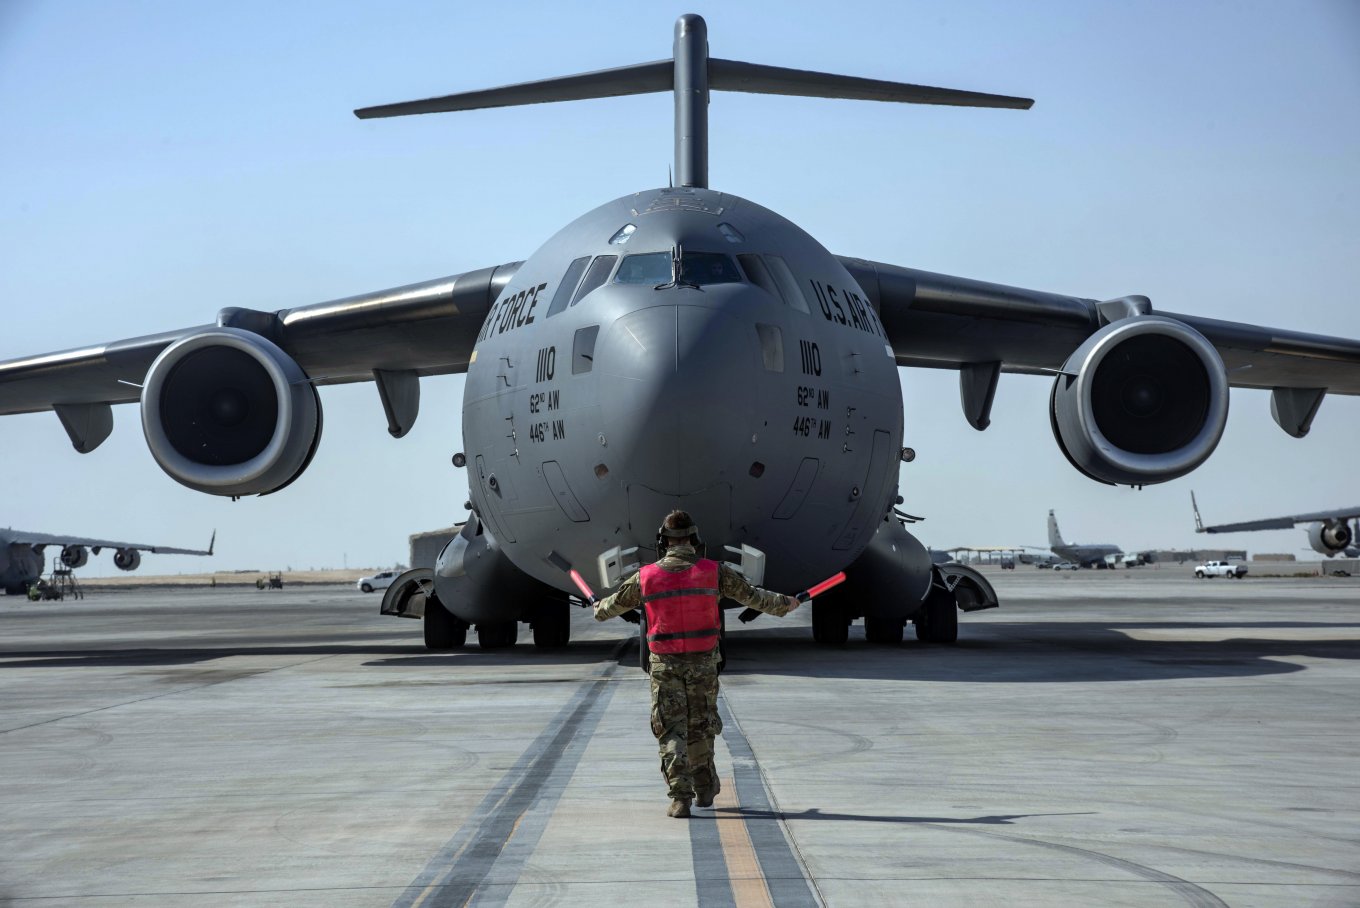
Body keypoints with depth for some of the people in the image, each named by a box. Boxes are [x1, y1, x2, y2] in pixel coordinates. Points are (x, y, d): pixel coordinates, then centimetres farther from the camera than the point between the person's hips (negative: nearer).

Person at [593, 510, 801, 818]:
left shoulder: (647, 577, -3)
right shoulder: (714, 572, -6)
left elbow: (616, 604, 15)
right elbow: (752, 595, 6)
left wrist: (599, 609, 39)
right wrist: (784, 604, 24)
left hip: (665, 665, -1)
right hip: (702, 663, 1)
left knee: (670, 732, 3)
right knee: (700, 728, 17)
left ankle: (680, 798, -8)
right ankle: (704, 789, 31)